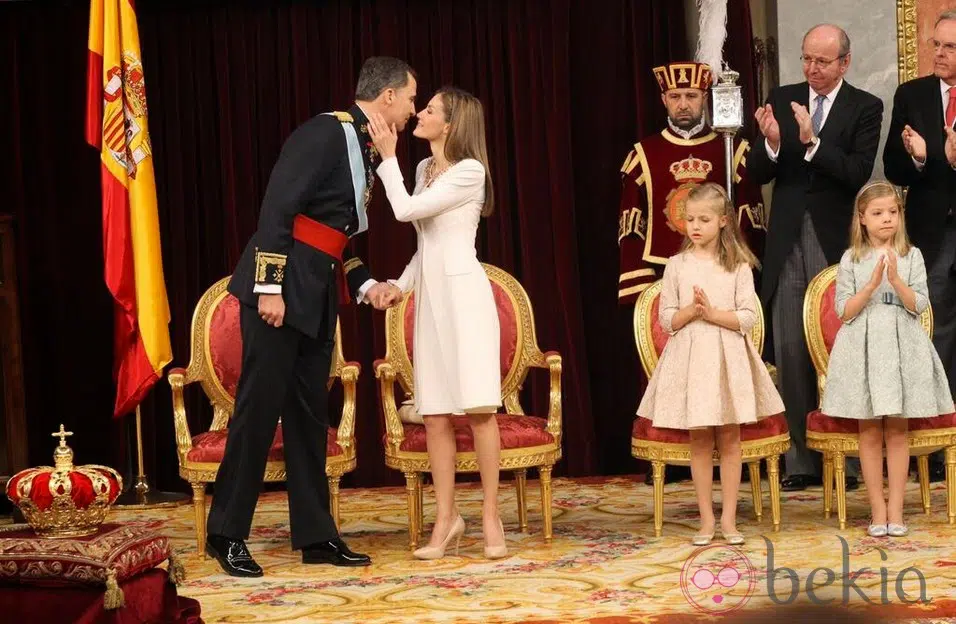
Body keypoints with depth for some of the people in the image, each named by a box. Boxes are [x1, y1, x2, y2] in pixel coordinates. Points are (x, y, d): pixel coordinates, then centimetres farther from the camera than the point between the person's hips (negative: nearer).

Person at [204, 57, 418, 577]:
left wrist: (365, 284, 6)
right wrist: (270, 287, -22)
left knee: (309, 412, 10)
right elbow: (277, 207, -18)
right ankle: (226, 534, 4)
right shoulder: (326, 132, -12)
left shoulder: (363, 149, 14)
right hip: (281, 288, -9)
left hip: (317, 296, 9)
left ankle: (315, 535, 15)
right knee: (260, 405, -5)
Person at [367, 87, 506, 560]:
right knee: (434, 414, 3)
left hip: (464, 293, -7)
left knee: (478, 408, -9)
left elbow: (406, 211, -12)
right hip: (430, 295, 7)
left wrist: (387, 156, -5)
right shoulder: (425, 169, 16)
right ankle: (446, 518, 8)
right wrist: (401, 284, 9)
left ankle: (491, 517, -2)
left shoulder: (470, 171, -8)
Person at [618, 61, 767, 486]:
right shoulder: (643, 155, 9)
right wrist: (634, 289, -3)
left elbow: (751, 220, 7)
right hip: (661, 281, 0)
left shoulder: (734, 150, 8)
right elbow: (631, 228, 6)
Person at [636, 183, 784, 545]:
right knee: (699, 440, 4)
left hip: (727, 358, -1)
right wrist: (693, 310, -15)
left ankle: (729, 519, 9)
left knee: (729, 438, 2)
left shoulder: (738, 265, 0)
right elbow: (667, 320, 2)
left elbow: (748, 318, -5)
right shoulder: (678, 265, 3)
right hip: (690, 356, 1)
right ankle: (707, 519, 11)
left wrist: (712, 313, -16)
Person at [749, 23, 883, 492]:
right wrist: (771, 144, -16)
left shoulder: (865, 108, -1)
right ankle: (800, 460, 10)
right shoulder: (781, 100, 8)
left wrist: (812, 141, -24)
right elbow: (758, 174, 5)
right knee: (789, 352, 4)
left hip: (836, 242, -3)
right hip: (788, 242, 3)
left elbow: (858, 173, -13)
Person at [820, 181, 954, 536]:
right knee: (869, 432, 3)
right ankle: (878, 509, 9)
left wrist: (896, 281, -19)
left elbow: (919, 305, -3)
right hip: (863, 346, 0)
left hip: (901, 345, 0)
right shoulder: (851, 259, 1)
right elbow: (843, 310, -3)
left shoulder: (912, 256, 3)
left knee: (897, 430, 3)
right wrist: (872, 284, -15)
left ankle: (895, 509, 8)